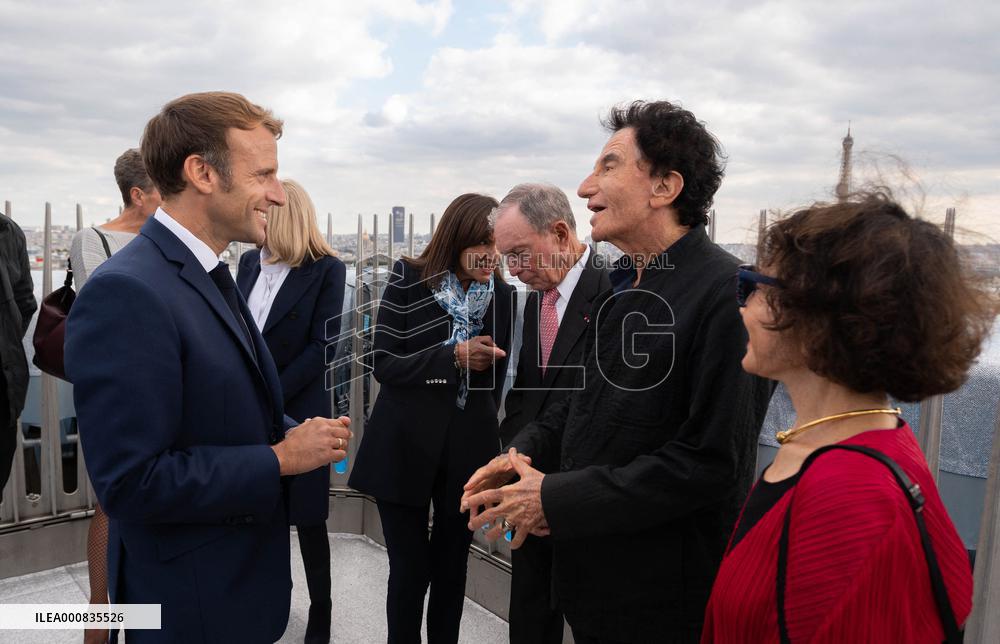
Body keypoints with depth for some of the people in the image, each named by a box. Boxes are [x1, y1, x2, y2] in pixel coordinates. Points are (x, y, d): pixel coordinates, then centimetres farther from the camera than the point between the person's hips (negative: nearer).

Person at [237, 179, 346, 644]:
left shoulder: (327, 270, -8)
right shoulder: (249, 261, 7)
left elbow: (322, 347, -12)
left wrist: (271, 398, -15)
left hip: (298, 409, -4)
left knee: (307, 516, 7)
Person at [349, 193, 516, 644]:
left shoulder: (502, 296, 1)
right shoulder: (409, 281, -5)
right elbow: (384, 364, -10)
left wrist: (481, 435, 14)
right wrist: (455, 357, -21)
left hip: (467, 451, 2)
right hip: (404, 448, -2)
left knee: (451, 567, 14)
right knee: (410, 569, 6)